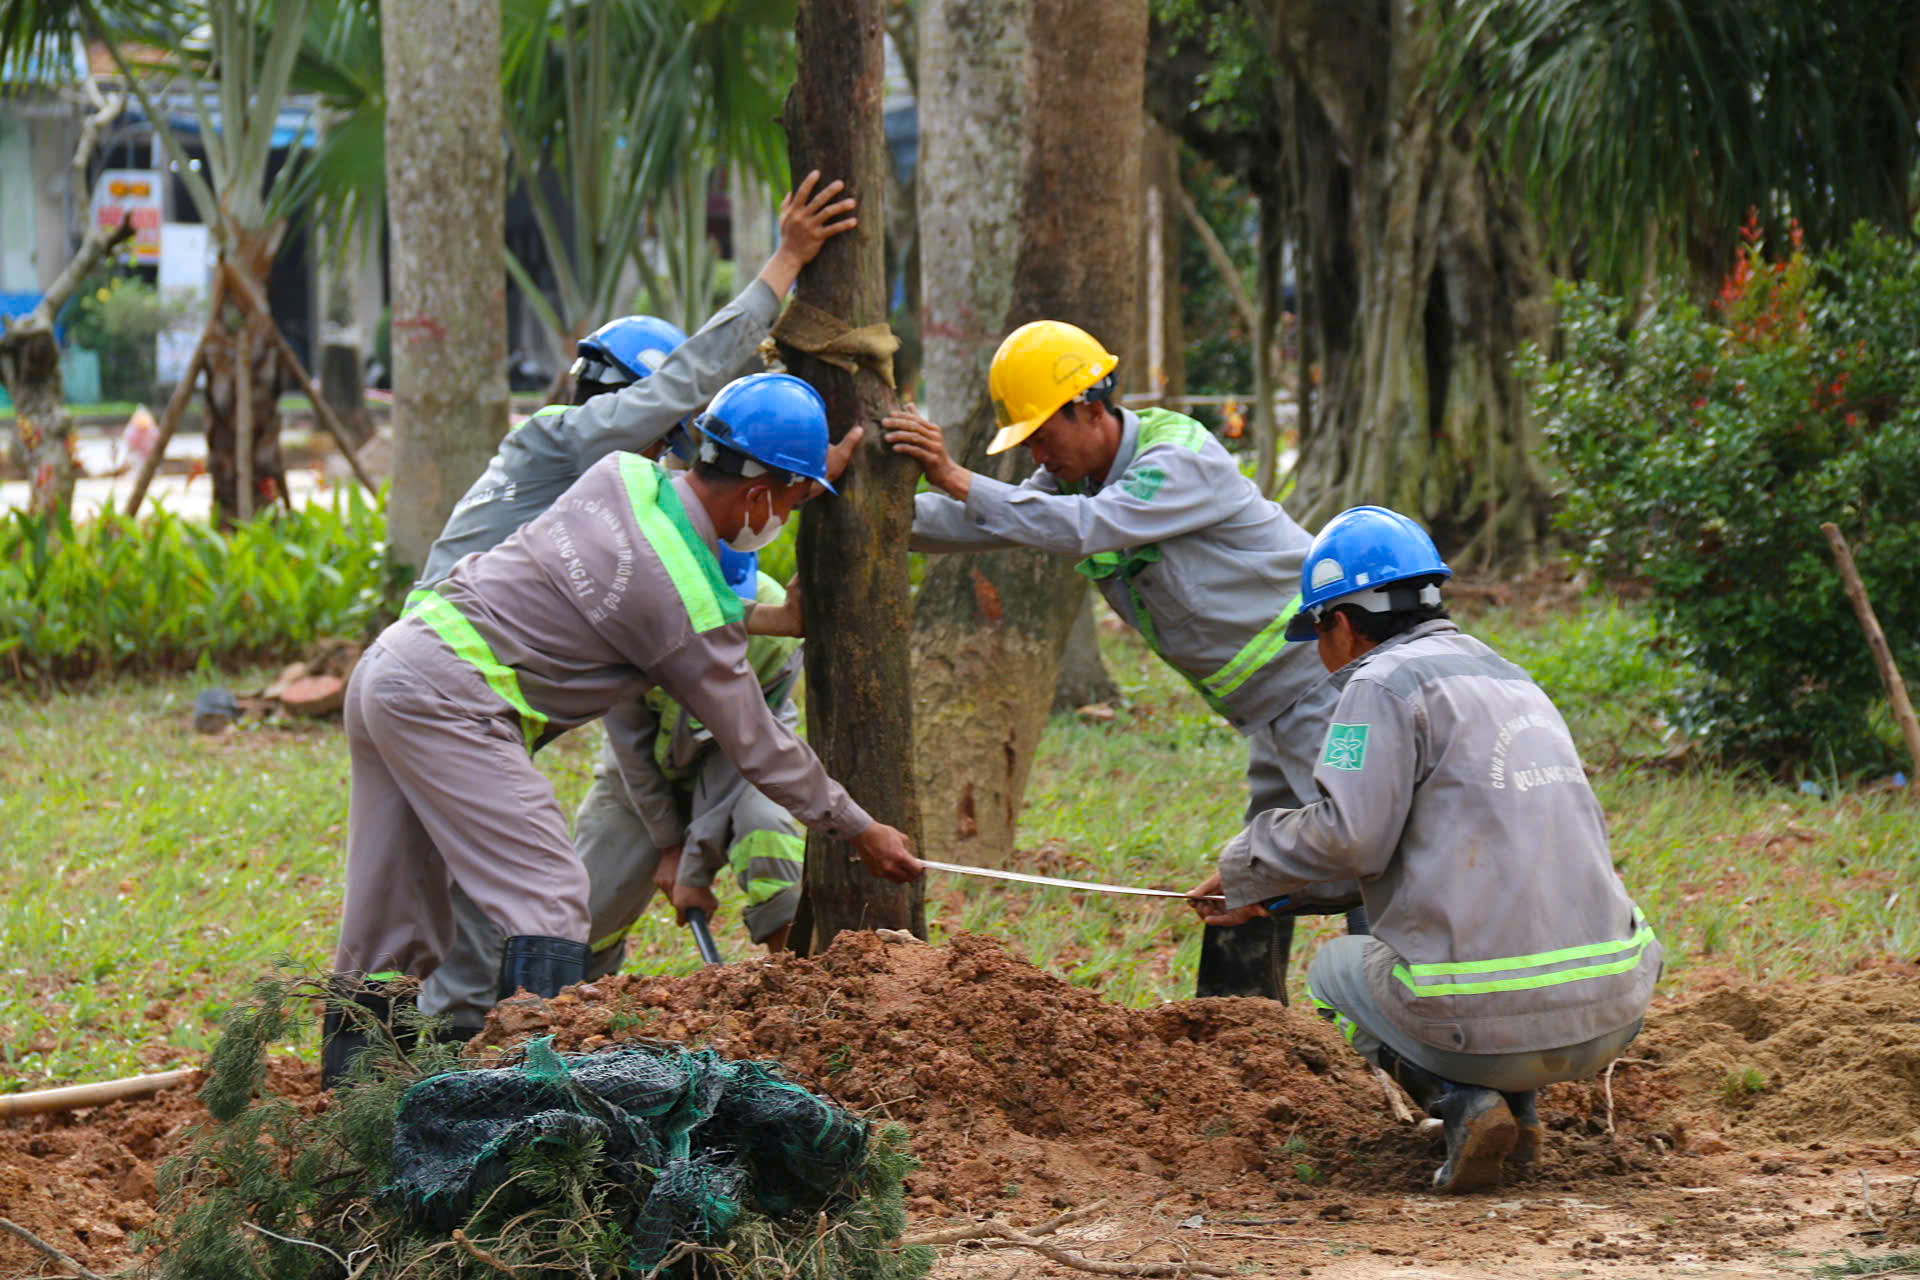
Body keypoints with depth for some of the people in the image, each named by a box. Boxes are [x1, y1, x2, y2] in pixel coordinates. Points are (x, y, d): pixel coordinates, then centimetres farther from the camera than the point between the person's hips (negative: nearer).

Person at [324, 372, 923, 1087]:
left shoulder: (623, 476, 7)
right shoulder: (689, 606, -12)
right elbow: (755, 746, -1)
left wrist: (769, 619, 27)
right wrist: (860, 832, 11)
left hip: (391, 661, 9)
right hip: (446, 699, -9)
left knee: (395, 928, 12)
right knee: (550, 900, -11)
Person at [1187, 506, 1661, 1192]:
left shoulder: (1384, 683, -4)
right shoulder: (1513, 682, 22)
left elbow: (1348, 835, -15)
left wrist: (1246, 870, 5)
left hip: (1487, 1021, -7)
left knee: (1335, 968, 25)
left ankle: (1463, 1099, -1)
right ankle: (1520, 1108, 15)